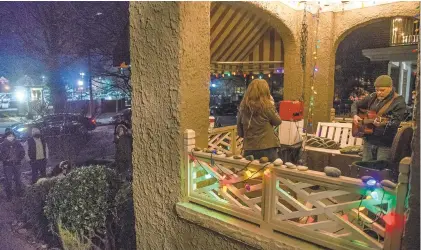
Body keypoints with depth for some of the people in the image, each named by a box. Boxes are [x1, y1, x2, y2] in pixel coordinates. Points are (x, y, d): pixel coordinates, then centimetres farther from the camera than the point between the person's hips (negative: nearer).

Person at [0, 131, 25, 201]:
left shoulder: (17, 143, 1)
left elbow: (22, 152, 8)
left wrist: (19, 159, -2)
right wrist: (6, 159, -13)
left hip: (17, 164, 3)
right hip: (7, 165, -2)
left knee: (18, 179, 13)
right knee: (8, 181, -3)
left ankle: (19, 192, 30)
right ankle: (9, 196, 8)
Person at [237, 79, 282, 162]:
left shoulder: (243, 107, 0)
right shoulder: (267, 106, -13)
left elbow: (240, 132, 8)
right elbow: (278, 122, 3)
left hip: (249, 148, 5)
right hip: (267, 147, -4)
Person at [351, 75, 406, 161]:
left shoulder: (398, 102, -9)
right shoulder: (372, 97, 8)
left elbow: (396, 122, -18)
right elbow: (355, 105, 18)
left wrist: (383, 123, -36)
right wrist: (355, 115, 0)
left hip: (385, 143, -5)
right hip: (369, 139, 6)